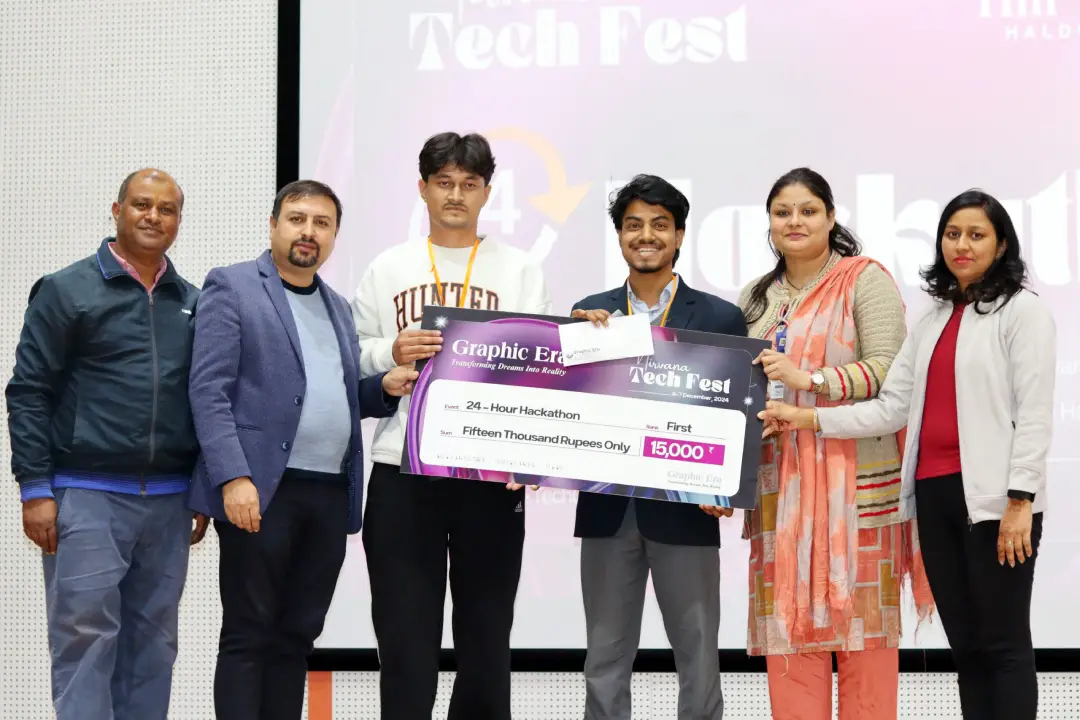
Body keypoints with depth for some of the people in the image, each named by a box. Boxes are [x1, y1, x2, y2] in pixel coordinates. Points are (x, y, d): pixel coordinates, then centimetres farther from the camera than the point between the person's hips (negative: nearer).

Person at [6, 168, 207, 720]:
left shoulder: (192, 303, 12)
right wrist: (35, 488, -9)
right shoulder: (67, 291, 0)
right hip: (87, 496, -4)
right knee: (86, 637, -6)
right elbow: (28, 391, -3)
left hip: (169, 502, 4)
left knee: (153, 643, 7)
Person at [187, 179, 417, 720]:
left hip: (331, 495, 6)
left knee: (296, 637, 9)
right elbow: (209, 391, -9)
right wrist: (233, 478, -20)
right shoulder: (232, 287, -1)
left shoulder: (338, 306, 19)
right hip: (261, 490, -6)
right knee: (247, 636, -2)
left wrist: (384, 388, 3)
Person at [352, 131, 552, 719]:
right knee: (405, 633, 2)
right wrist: (392, 353, -12)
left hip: (492, 471, 0)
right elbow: (351, 358, 9)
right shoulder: (388, 269, 10)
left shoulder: (520, 272, 7)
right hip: (403, 469, 0)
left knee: (486, 631, 8)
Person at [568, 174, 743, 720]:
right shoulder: (590, 315, 7)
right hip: (607, 508, 2)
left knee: (698, 656, 6)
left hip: (684, 509, -2)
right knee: (605, 659, 10)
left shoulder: (720, 318, 0)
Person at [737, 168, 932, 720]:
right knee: (788, 616, 2)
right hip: (782, 480, 5)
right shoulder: (756, 298, 17)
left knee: (860, 614, -2)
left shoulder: (865, 280, -1)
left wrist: (808, 378, -19)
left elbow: (889, 370, -11)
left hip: (854, 473, -5)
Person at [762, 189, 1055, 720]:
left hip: (993, 497, -6)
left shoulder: (1022, 311, -1)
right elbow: (891, 408, 10)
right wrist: (810, 419, -1)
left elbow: (1034, 413, -8)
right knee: (965, 643, 10)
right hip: (934, 494, 6)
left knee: (1004, 643, -2)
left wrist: (1021, 501, -15)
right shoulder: (932, 321, 18)